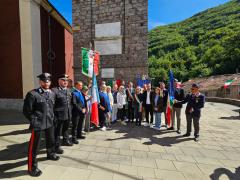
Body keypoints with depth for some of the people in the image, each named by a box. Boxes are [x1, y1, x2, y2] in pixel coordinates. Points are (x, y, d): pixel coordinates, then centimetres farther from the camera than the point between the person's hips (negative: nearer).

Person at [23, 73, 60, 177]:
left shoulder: (52, 94, 4)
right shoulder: (32, 94, -14)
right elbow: (26, 111, -10)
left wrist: (52, 117, 12)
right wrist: (34, 121, -7)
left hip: (50, 122, 7)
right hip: (37, 124, -6)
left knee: (51, 140, 24)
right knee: (34, 145, 6)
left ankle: (51, 154, 50)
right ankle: (32, 167, 27)